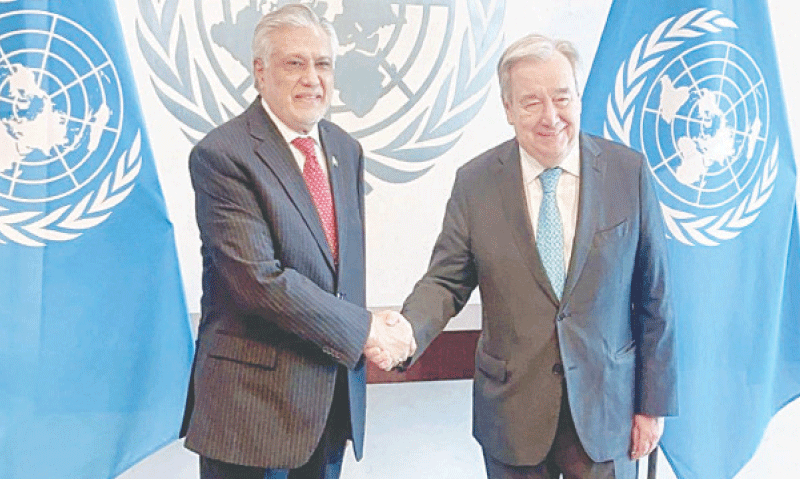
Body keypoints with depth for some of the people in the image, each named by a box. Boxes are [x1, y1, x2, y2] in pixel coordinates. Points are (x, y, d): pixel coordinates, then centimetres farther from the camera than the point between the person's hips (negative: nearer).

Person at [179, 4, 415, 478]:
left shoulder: (346, 150, 9)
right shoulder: (221, 155, -15)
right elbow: (259, 280, -22)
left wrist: (376, 330, -4)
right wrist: (364, 330, -16)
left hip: (337, 387, 7)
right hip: (254, 398, -6)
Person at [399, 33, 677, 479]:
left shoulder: (629, 171, -6)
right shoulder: (474, 182, -5)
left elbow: (654, 296, -2)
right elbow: (445, 282, -1)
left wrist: (653, 403, 0)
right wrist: (407, 333, -22)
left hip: (605, 409, 0)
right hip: (513, 415, 1)